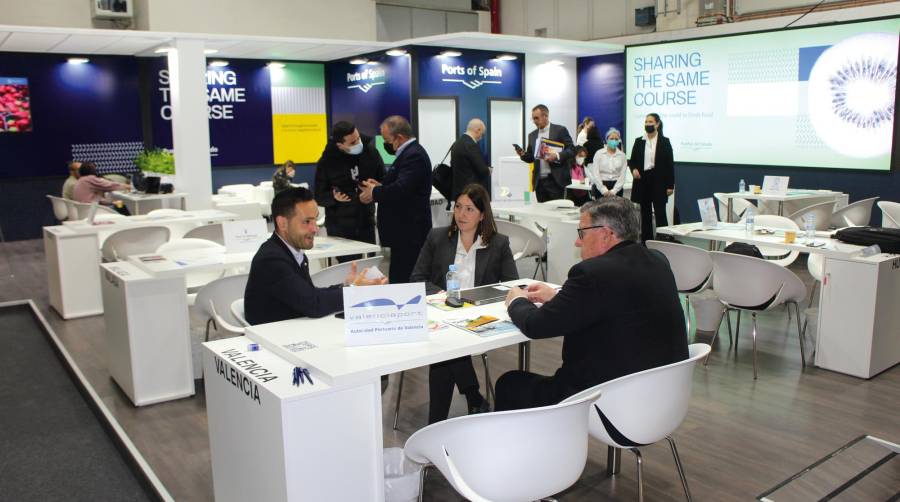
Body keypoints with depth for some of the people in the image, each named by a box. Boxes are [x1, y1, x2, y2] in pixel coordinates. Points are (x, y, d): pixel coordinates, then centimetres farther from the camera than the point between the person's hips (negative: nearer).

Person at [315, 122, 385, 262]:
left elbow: (383, 179, 10)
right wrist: (333, 197, -22)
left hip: (366, 224, 3)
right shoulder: (327, 162, -9)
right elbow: (319, 197, -1)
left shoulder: (369, 151, -3)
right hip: (340, 228, -3)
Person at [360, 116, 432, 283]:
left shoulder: (414, 156, -15)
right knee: (399, 279, 12)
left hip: (409, 233, -10)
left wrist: (374, 193, -9)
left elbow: (401, 189, -26)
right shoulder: (410, 152, 18)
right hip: (406, 231, 10)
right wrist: (380, 186, 8)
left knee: (401, 280, -9)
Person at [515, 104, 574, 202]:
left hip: (555, 180, -5)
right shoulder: (532, 135, 15)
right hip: (539, 181, 5)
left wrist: (557, 156, -20)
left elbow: (571, 150, -5)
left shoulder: (560, 130, -1)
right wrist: (523, 154, -4)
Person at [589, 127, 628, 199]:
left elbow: (622, 176, 2)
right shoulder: (599, 153, 1)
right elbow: (595, 173, -5)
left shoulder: (622, 155, 6)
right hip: (600, 186, -1)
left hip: (616, 187, 1)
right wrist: (604, 190, -11)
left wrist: (614, 191, -9)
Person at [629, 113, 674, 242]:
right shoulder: (639, 141, 8)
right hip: (642, 180, 3)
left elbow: (670, 164, 0)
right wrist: (633, 169, -12)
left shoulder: (664, 141, 0)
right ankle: (646, 242, 12)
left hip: (658, 182, -3)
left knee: (660, 212, -4)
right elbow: (632, 160, 12)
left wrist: (670, 185, -5)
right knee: (645, 213, 7)